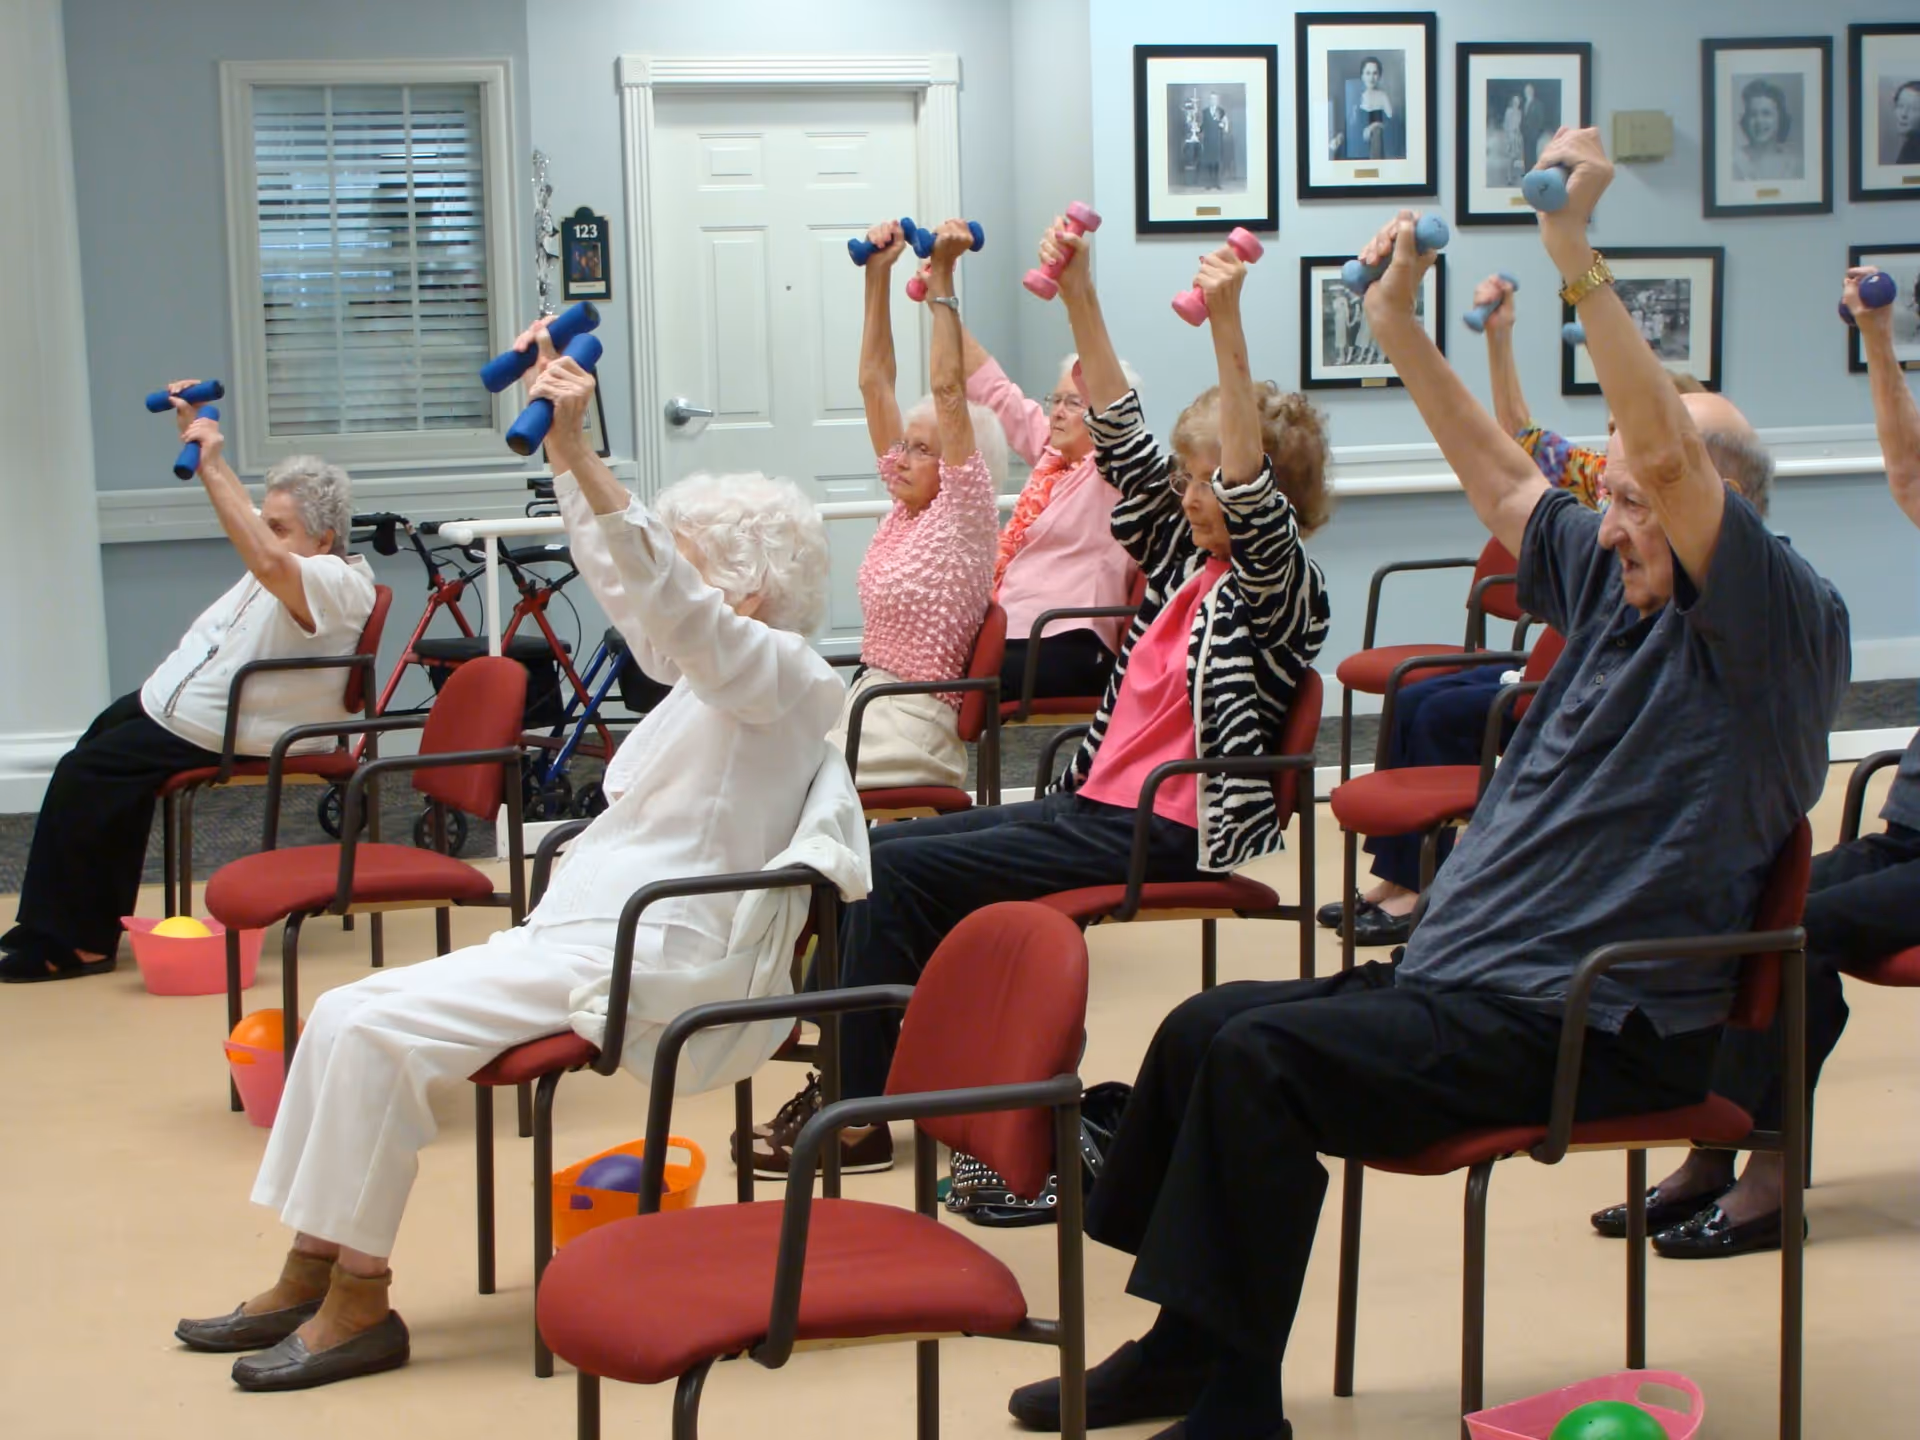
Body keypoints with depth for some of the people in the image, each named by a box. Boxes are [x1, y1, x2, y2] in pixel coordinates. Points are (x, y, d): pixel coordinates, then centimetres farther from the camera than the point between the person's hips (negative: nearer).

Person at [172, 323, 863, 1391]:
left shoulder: (782, 675, -9)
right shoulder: (714, 671, 18)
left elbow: (666, 597, -26)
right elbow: (622, 573, 20)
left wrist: (578, 449, -34)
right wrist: (560, 437, 14)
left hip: (643, 960, -10)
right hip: (587, 931, 10)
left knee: (376, 1030, -20)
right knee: (349, 1015, 1)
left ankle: (359, 1304, -11)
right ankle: (310, 1274, 3)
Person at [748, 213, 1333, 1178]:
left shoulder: (1282, 590, -9)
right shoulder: (1187, 560, 13)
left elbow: (1252, 492, -28)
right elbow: (1121, 441, 11)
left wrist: (1227, 328, -37)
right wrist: (1077, 294, 3)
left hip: (1161, 836, -9)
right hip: (1090, 803, 9)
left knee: (900, 873, -17)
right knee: (879, 851, 2)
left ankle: (856, 1109, -7)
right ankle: (859, 1069, 4)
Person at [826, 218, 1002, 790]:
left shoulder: (966, 516, -7)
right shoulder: (907, 507, 13)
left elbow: (948, 390, -18)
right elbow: (875, 380, 12)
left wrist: (941, 281, -18)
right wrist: (878, 274, 8)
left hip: (908, 736, -9)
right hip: (868, 708, 9)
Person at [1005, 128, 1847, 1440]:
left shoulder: (1785, 631, -12)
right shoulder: (1616, 585, 13)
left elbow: (1672, 455, -27)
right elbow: (1505, 482, 22)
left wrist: (1578, 255, -31)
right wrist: (1403, 329, 15)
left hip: (1593, 1029, -9)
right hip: (1460, 979, 9)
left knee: (1260, 1054, -24)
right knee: (1202, 1027, 2)